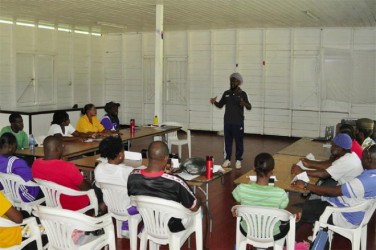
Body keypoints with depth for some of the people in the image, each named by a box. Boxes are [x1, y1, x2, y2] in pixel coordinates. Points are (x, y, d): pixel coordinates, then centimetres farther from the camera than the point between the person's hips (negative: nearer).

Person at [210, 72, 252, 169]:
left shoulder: (242, 94, -6)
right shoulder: (226, 93, 7)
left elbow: (249, 107, -13)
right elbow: (220, 105, 14)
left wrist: (245, 104, -35)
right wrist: (214, 102, -7)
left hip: (238, 123, -4)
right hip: (227, 122, 4)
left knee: (239, 142, 4)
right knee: (227, 141, 9)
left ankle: (239, 160, 14)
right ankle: (227, 159, 19)